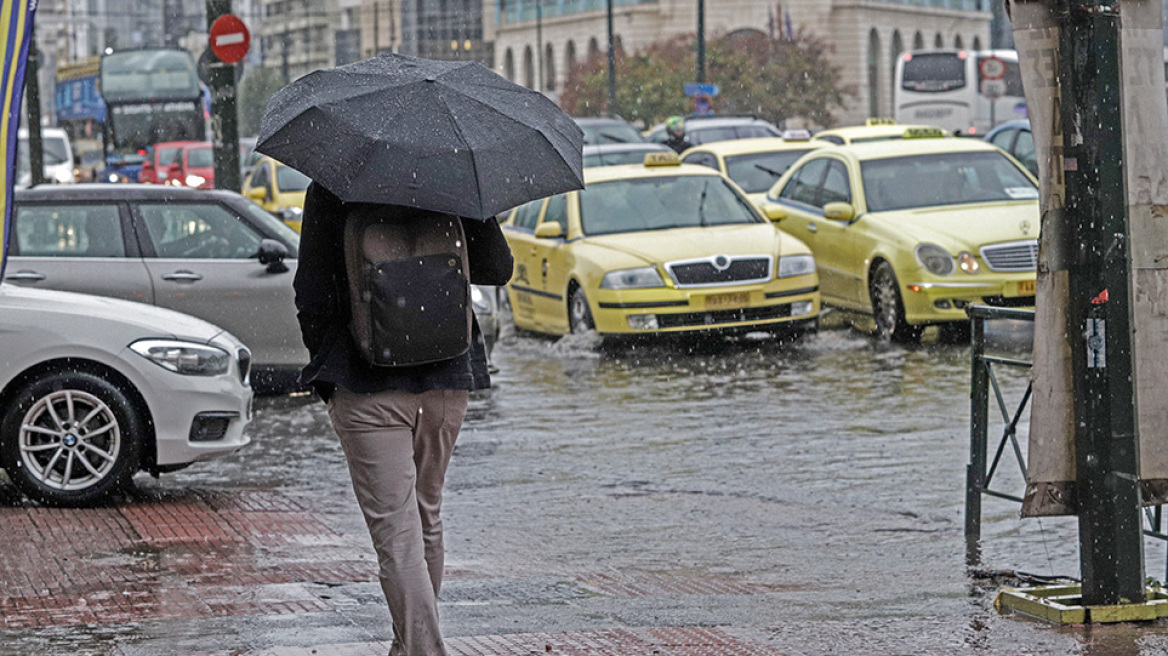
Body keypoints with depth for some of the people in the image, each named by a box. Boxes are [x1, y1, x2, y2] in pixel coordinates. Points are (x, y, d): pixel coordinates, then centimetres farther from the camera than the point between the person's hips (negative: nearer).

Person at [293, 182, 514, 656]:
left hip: (366, 389, -4)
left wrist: (324, 369, 6)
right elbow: (497, 271, 5)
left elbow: (313, 296, -7)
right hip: (446, 380, 4)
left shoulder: (328, 194, -7)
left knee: (396, 531, -6)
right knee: (427, 518, 20)